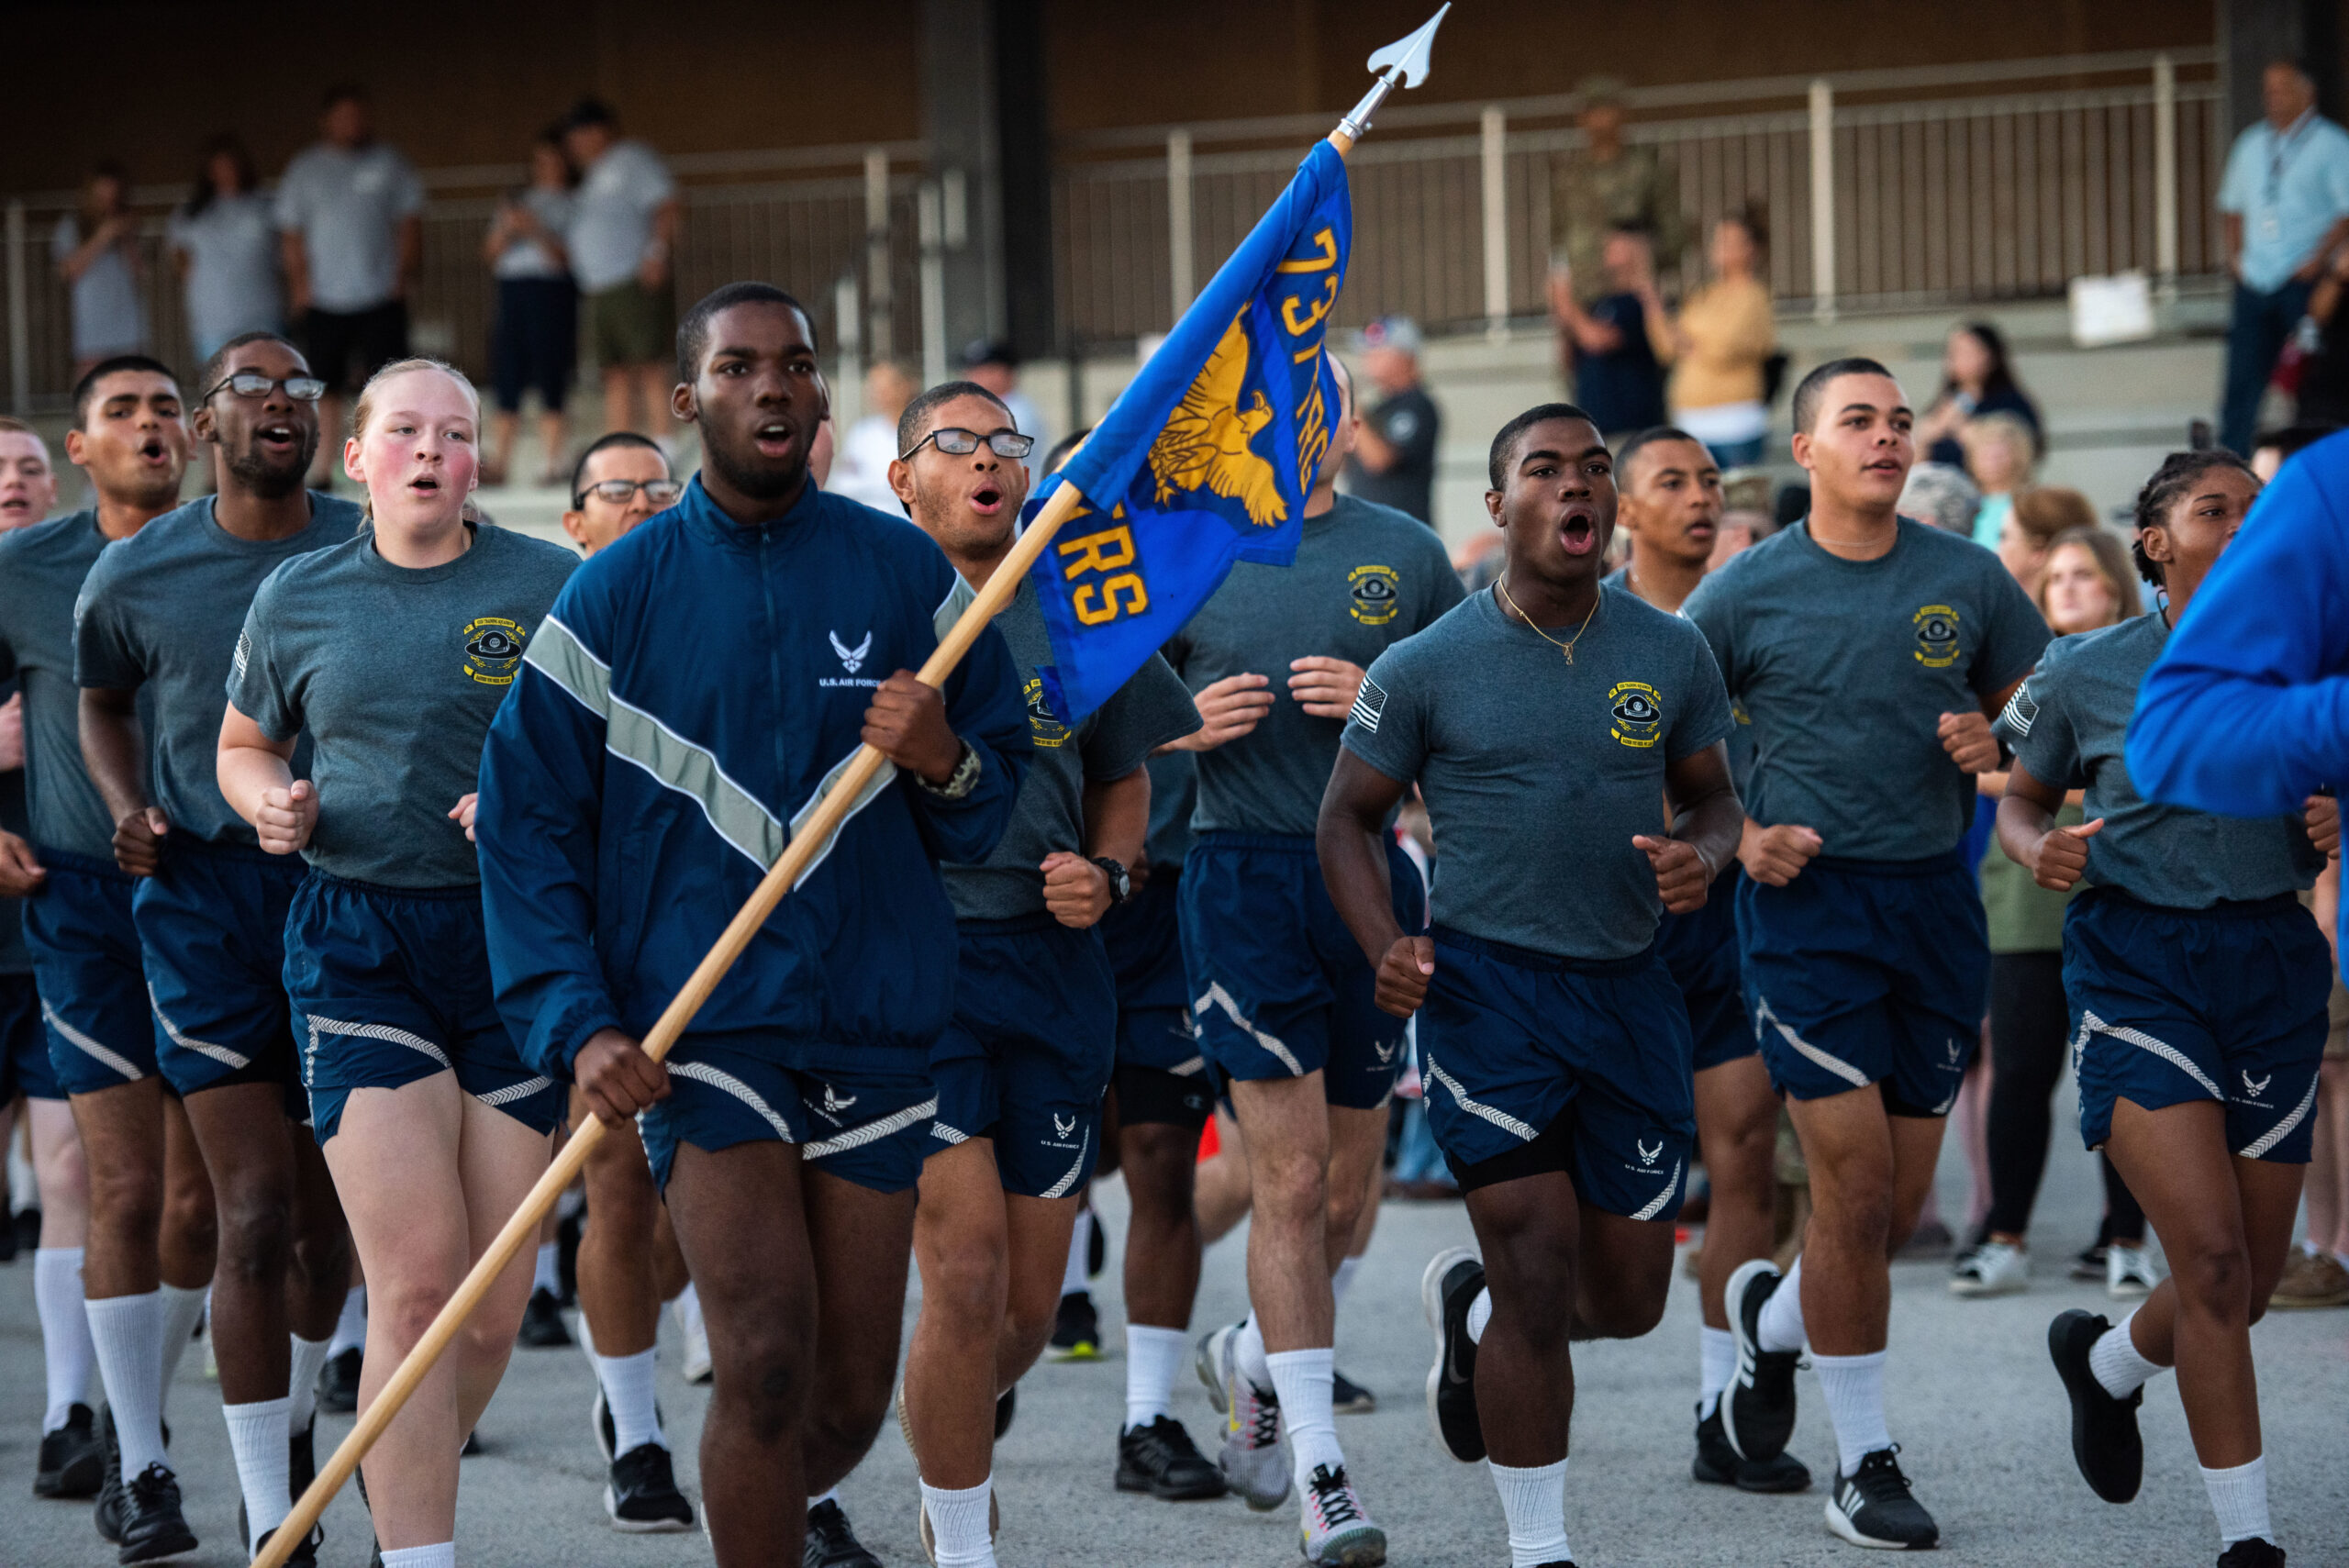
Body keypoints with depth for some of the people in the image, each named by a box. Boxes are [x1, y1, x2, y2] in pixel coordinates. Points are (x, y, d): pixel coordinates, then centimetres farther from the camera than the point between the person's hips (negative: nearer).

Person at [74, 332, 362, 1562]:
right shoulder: (137, 575, 0)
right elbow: (101, 698, 19)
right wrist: (129, 806, 3)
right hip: (205, 894, -2)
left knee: (326, 1215, 11)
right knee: (255, 1215, -11)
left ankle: (293, 1422, 39)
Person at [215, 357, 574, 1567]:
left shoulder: (553, 588, 2)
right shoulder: (298, 597, 8)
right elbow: (242, 747, 22)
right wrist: (271, 806, 1)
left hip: (519, 935, 0)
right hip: (357, 940, 0)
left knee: (494, 1304, 3)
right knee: (417, 1278, -14)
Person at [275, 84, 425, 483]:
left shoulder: (388, 162, 7)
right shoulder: (304, 169, 6)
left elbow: (409, 221, 8)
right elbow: (291, 232, 6)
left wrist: (406, 272, -2)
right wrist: (301, 285, -3)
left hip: (381, 296, 0)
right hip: (323, 298, 0)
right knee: (325, 388, 2)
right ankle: (323, 470, 9)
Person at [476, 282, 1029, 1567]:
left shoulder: (904, 572, 7)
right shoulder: (617, 593, 2)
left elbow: (998, 797, 12)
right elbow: (526, 822, 2)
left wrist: (947, 763, -12)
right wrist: (577, 1024, -9)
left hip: (875, 1021, 3)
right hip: (699, 1024, -2)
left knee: (850, 1403, 6)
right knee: (768, 1359, -19)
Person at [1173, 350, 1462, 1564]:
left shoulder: (1407, 554, 8)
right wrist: (1191, 724, -10)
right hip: (1242, 874, -3)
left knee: (1346, 1184, 9)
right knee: (1290, 1177, -9)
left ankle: (1251, 1362, 37)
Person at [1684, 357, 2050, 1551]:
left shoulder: (1967, 579, 6)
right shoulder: (1747, 592, -1)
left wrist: (1996, 744, -6)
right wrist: (1737, 836, -7)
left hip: (1936, 896, 4)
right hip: (1809, 900, -3)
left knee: (1901, 1206, 7)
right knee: (1856, 1187, -9)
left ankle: (1773, 1314, 39)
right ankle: (1863, 1462, 3)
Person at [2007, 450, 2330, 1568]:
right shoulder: (2086, 674, 1)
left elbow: (2327, 848, 14)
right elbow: (2020, 800, 14)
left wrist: (2332, 830, -10)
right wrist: (2040, 850, -8)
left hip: (2270, 961, 3)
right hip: (2136, 962, -3)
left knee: (2253, 1276, 8)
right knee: (2210, 1253, -16)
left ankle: (2107, 1364, 42)